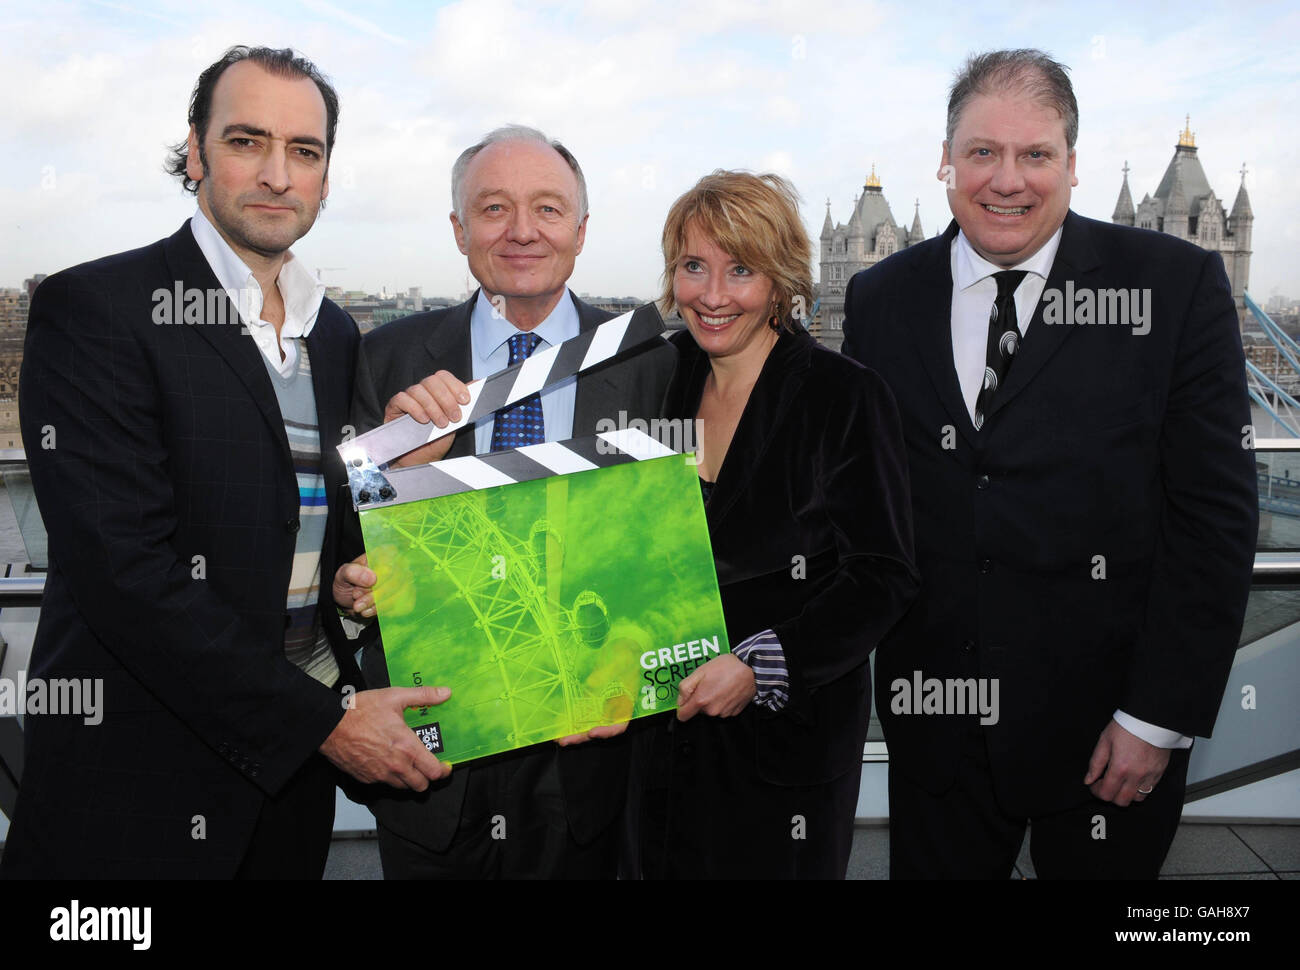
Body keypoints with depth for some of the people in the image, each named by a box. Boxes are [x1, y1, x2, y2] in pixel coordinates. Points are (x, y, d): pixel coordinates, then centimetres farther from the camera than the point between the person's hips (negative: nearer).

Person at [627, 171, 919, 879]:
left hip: (793, 735, -4)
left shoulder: (845, 396, -13)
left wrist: (759, 666, -21)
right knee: (668, 867, 17)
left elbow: (882, 577, -13)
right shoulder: (663, 385, 2)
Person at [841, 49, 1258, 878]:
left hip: (1110, 731, -2)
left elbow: (1215, 513, -8)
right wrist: (865, 665, 0)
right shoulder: (881, 300, 1)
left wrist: (1159, 717, -10)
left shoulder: (1177, 286, -7)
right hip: (936, 720, 2)